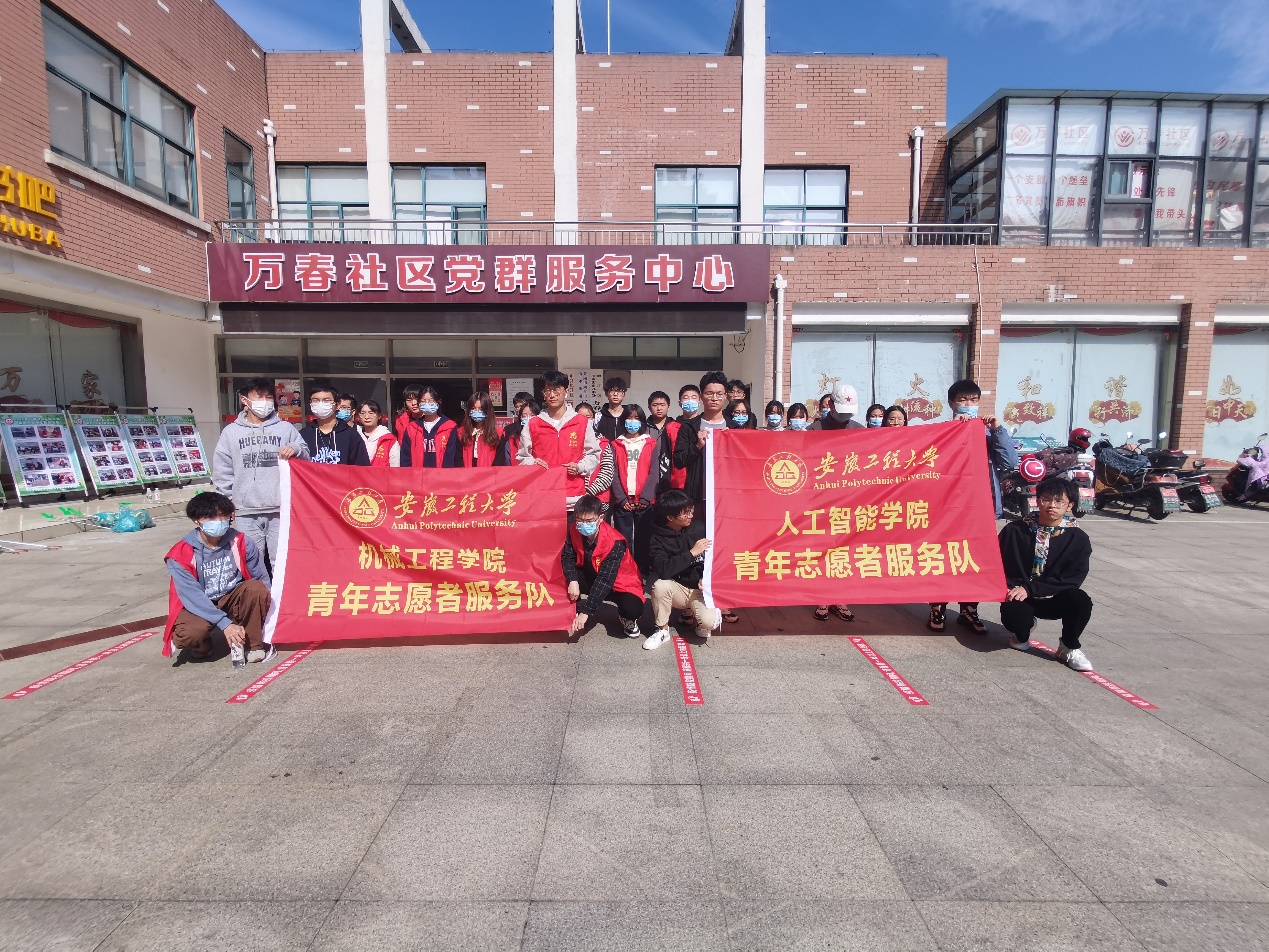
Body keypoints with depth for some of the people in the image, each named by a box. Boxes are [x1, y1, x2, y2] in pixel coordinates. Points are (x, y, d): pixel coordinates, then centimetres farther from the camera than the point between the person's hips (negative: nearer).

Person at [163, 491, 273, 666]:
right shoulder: (181, 554, -16)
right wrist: (225, 624, -30)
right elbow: (192, 596, -22)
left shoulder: (240, 542, -10)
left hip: (233, 602, 2)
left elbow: (262, 580, -5)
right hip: (199, 607, -2)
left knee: (256, 588, -29)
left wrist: (261, 615, -16)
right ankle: (201, 648, 5)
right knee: (189, 633, -34)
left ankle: (252, 645, -12)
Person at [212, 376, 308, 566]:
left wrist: (296, 450, -14)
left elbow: (305, 458, 7)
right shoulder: (231, 432, 10)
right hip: (247, 512, 1)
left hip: (281, 509, -1)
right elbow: (222, 471, 11)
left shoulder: (286, 428, 9)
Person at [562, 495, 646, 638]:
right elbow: (567, 557, -11)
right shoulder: (574, 531, -16)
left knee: (633, 609, -32)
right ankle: (574, 613, 3)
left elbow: (605, 580, -35)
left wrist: (586, 612, -39)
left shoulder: (614, 542, -33)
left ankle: (628, 620, 6)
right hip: (592, 576, 5)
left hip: (621, 583, -4)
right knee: (564, 578, -23)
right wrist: (573, 581, -33)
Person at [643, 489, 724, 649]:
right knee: (660, 585, -34)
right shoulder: (659, 539, -10)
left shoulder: (700, 528, -3)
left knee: (709, 623, -28)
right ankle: (662, 630, -8)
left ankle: (694, 613, 11)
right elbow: (663, 570, -26)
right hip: (678, 588, 0)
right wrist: (692, 553, -26)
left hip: (700, 589, 0)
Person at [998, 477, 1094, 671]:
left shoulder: (1078, 539, -4)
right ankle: (1023, 635, 9)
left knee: (1081, 601, -31)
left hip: (1054, 599, 1)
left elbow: (1073, 579, -10)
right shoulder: (1014, 530, -5)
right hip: (1019, 597, -1)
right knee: (1014, 616, -33)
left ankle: (1069, 648, 0)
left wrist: (1029, 589, -20)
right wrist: (1011, 589, -17)